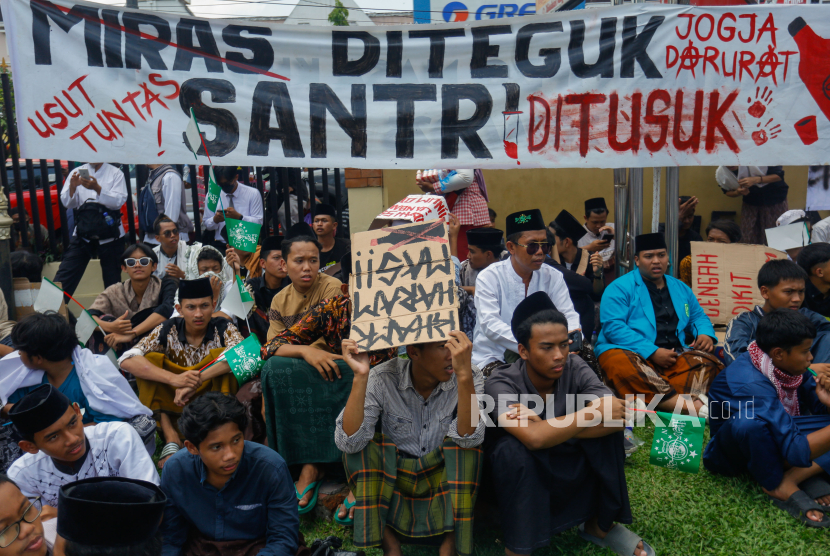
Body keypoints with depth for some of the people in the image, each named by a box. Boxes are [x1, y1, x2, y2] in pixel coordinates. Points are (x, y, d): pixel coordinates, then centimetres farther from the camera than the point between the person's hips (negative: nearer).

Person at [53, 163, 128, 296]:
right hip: (82, 233, 2)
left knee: (112, 281, 6)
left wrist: (97, 188, -23)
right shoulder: (77, 172, 10)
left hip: (110, 235, -2)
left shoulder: (116, 173, 3)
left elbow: (119, 201, -11)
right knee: (62, 279, -2)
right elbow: (66, 203, 4)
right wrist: (72, 187, -15)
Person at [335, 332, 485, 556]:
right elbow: (349, 442, -26)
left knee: (465, 443, -27)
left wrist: (464, 375, -43)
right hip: (392, 483, 1)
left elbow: (468, 437, -31)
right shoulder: (383, 379, -17)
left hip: (445, 482, 0)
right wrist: (360, 377, -35)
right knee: (361, 445, -24)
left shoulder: (469, 377, -16)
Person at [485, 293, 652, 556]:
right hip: (520, 474, -4)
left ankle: (600, 524, 2)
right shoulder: (501, 383, -26)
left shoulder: (574, 368, -14)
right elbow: (534, 438, -41)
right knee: (512, 448, -35)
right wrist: (594, 411, -31)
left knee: (607, 427, -19)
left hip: (572, 473, 4)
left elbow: (619, 419, -26)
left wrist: (548, 426, -33)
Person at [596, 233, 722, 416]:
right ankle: (693, 406, -44)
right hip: (630, 352, -5)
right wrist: (652, 352, -18)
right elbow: (613, 327, -11)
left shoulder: (680, 288, 23)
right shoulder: (620, 288, 1)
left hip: (674, 355, 5)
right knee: (621, 365, -39)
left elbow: (698, 317, 32)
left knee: (709, 362, -22)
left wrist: (705, 334, 6)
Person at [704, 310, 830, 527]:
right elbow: (798, 452, -37)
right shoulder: (751, 385, -35)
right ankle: (777, 487, -18)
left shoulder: (785, 365, -11)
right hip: (734, 453, -7)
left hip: (773, 435, 8)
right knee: (748, 421, -41)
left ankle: (792, 478, -18)